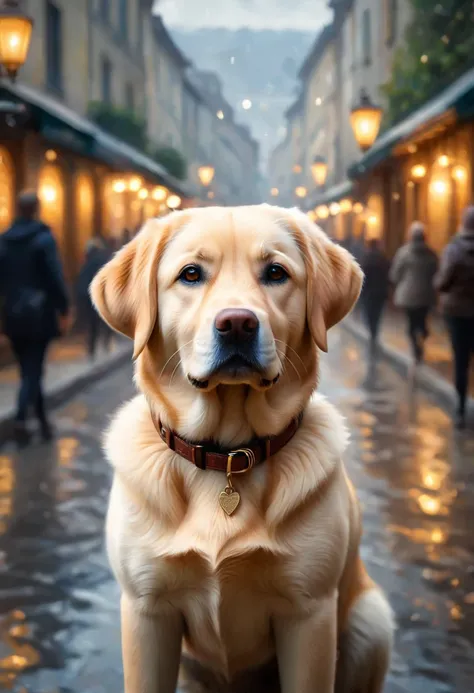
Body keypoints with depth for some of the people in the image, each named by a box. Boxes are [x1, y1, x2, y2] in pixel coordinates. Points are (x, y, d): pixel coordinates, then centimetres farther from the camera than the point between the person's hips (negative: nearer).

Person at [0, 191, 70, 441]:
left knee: (29, 369, 13)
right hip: (39, 312, -5)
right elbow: (55, 276, -13)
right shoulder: (43, 237, -9)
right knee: (33, 370, -2)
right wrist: (63, 310, -7)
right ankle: (21, 416, -19)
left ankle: (43, 422, 19)